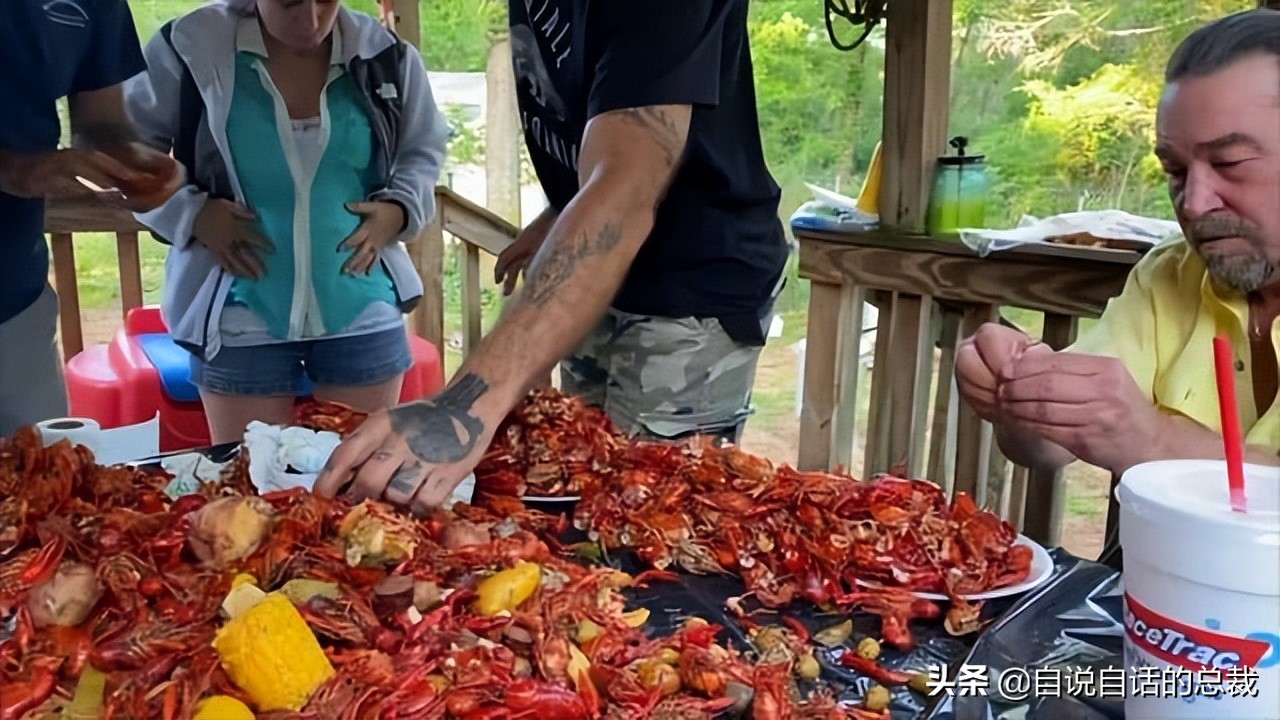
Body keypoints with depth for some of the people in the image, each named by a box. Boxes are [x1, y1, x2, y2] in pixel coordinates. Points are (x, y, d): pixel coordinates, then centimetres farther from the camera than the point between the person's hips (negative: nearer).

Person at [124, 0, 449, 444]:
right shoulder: (192, 48, -5)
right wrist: (191, 214, -12)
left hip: (364, 316, 2)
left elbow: (424, 149, 14)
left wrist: (399, 209, -5)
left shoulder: (385, 55, 1)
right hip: (240, 323, -1)